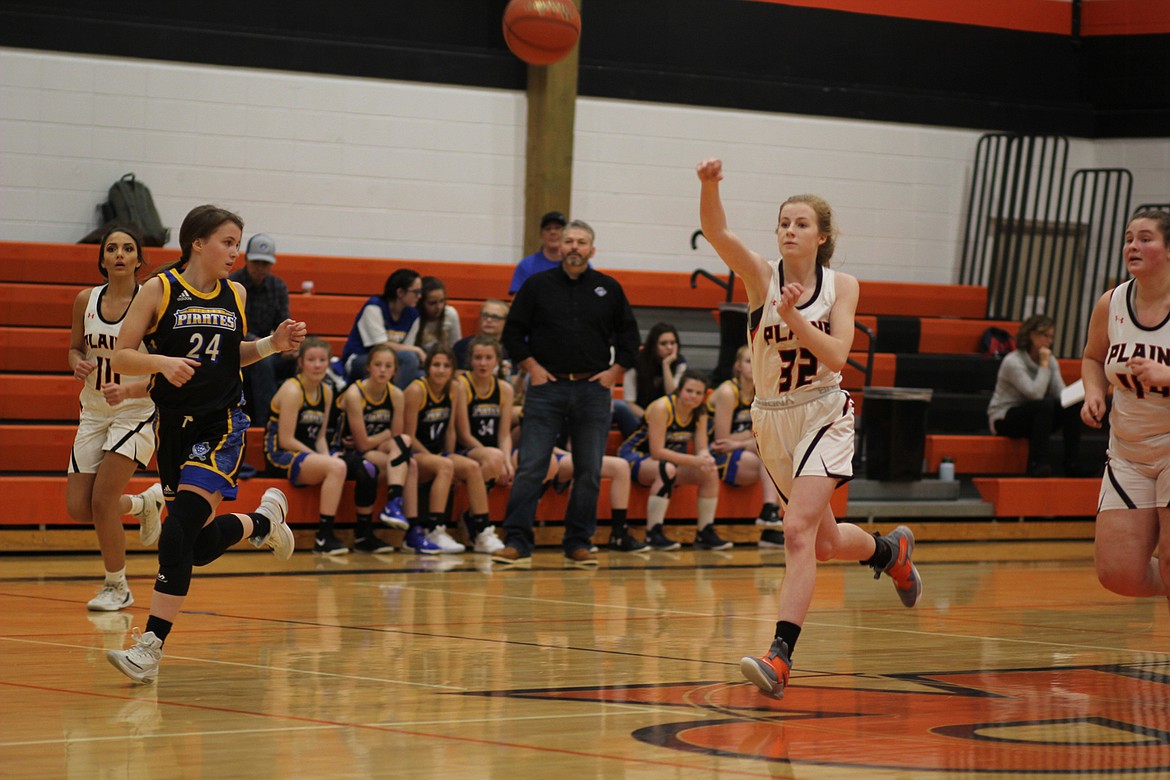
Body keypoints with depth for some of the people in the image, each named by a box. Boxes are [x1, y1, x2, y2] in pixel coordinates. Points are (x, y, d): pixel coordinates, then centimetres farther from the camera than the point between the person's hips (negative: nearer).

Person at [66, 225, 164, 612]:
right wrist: (78, 364, -10)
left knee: (102, 500, -14)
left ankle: (117, 587, 9)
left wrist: (128, 390, -31)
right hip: (94, 413, 5)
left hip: (137, 411, -5)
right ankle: (143, 503, 32)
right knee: (78, 507, 0)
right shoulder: (85, 301, 0)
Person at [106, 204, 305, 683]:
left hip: (221, 423, -1)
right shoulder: (159, 290, -4)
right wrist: (163, 362, -24)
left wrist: (274, 344, 5)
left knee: (179, 531, -20)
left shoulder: (235, 295, 6)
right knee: (203, 545, 12)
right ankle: (264, 519, 45)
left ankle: (151, 645, -19)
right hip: (173, 424, 1)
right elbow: (120, 357, -5)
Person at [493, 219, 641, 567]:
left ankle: (578, 544, 11)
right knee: (530, 467, -8)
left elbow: (629, 335, 15)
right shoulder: (537, 285, 4)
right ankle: (517, 542, -6)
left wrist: (614, 371, 4)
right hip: (546, 386, -2)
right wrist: (532, 367, -2)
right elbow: (513, 332, 7)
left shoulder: (608, 288, 9)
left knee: (589, 472, 3)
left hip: (594, 388, 2)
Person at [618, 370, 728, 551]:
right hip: (635, 455, -7)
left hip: (672, 459, 7)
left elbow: (702, 449, -5)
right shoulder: (662, 407, -24)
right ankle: (653, 534, -36)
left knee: (711, 473, -11)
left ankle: (705, 534, -3)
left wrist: (706, 460, -32)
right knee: (667, 469, -38)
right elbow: (657, 452, -29)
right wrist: (694, 461, -35)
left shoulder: (700, 413, -2)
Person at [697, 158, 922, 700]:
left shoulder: (841, 286, -4)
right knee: (826, 542, 15)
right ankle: (890, 550, 48)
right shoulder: (761, 276, -6)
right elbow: (716, 232, -24)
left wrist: (792, 316, -29)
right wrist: (709, 185, -43)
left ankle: (781, 656, -25)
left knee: (798, 531, -21)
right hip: (771, 419, 3)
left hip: (823, 416, -3)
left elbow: (837, 354, -17)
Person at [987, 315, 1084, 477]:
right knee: (1046, 404, -34)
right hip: (1004, 419, -7)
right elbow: (1036, 393, -27)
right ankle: (1037, 465, -36)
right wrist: (1044, 365, -20)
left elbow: (1062, 393, -4)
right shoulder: (1013, 362, -18)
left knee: (1072, 405, -17)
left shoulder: (1050, 360, 5)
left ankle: (1072, 466, -18)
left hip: (1032, 416, 7)